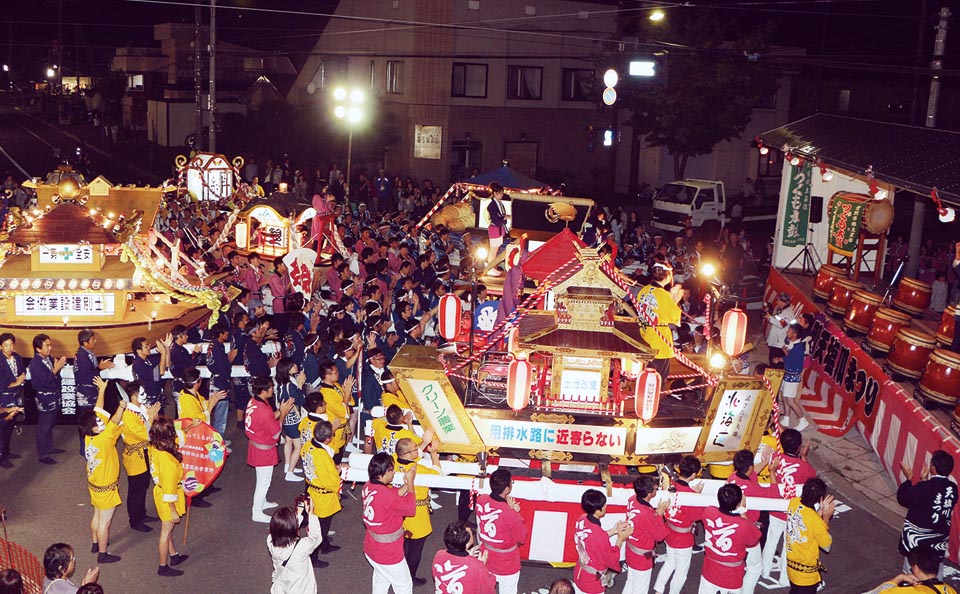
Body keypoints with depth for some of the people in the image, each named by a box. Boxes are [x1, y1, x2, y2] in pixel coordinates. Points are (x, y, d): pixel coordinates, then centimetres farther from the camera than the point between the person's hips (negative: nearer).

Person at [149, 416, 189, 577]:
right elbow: (168, 487, -27)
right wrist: (173, 510, -18)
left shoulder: (154, 447, -11)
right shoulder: (166, 458, -36)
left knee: (167, 529, 26)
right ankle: (163, 567, 27)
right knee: (166, 532, 11)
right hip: (168, 500, -8)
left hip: (160, 493, 8)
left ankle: (173, 555, 46)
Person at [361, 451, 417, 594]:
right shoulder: (385, 495, -35)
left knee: (380, 582, 28)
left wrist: (406, 484, -6)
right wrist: (410, 482, -15)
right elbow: (410, 508, -22)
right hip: (388, 554, -8)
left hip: (371, 548, 8)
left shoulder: (368, 486, -8)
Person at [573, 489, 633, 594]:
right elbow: (612, 560, -21)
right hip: (593, 584, -7)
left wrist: (613, 531, 4)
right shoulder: (598, 535, -37)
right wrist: (621, 538, -10)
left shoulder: (581, 520, -13)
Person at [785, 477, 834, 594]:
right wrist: (826, 518, -15)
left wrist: (820, 512, -8)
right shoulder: (816, 521, -32)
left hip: (791, 564, 6)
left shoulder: (793, 503, -14)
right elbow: (827, 546, -12)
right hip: (806, 573, -6)